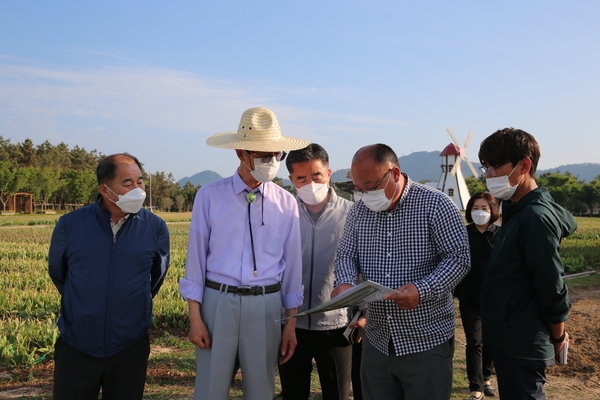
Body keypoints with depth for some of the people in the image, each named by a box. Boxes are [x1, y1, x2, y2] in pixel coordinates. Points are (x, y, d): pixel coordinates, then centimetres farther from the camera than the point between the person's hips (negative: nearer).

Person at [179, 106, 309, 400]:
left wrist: (291, 323, 6)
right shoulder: (209, 196, -4)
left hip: (266, 306, 2)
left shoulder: (286, 203, 2)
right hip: (218, 303, -1)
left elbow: (292, 265, 5)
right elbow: (196, 259, -1)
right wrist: (195, 318, -4)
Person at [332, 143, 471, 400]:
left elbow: (459, 257, -12)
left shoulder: (435, 205, -11)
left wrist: (422, 290, -26)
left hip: (427, 342, -4)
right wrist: (345, 283, -13)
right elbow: (346, 255, 9)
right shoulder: (359, 210, 4)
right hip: (376, 340, 5)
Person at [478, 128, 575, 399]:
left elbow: (553, 288, -20)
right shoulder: (518, 211, 7)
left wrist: (557, 338, -5)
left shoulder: (535, 217, -22)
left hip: (522, 346, -9)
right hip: (511, 339, 9)